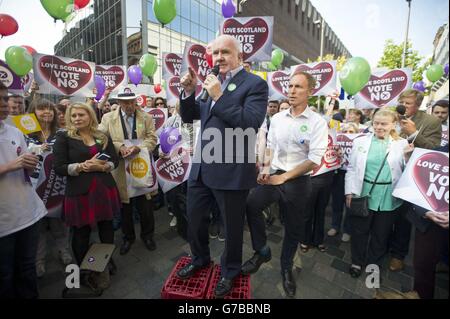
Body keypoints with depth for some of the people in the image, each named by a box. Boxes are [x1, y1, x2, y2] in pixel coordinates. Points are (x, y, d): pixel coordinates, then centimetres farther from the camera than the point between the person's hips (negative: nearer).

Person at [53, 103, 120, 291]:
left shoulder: (103, 137, 9)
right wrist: (82, 166, -18)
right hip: (79, 192, -3)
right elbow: (59, 168, -5)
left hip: (105, 189, 3)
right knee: (81, 234, 5)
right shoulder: (63, 137, 0)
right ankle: (84, 272, 29)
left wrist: (103, 166, -11)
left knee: (107, 229, 11)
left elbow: (115, 160, 8)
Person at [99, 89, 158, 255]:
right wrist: (119, 146, -18)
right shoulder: (108, 118, 4)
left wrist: (139, 147, -20)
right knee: (125, 204, 13)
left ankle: (147, 235, 30)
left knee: (145, 204, 8)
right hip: (120, 168, 1)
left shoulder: (146, 117, 4)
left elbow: (152, 139, -2)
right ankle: (128, 237, 34)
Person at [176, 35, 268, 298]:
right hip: (201, 166, 7)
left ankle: (230, 271, 41)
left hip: (231, 171, -6)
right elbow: (189, 117, 12)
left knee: (232, 226, 14)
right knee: (194, 219, 21)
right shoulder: (213, 82, 12)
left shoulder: (255, 84, -7)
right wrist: (189, 91, -4)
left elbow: (251, 124, -21)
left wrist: (218, 96, -21)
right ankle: (200, 259, 48)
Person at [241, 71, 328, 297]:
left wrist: (283, 178, -15)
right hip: (274, 175, 3)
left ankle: (286, 268, 39)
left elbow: (314, 161, -13)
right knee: (251, 204, -15)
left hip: (298, 181, -3)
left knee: (294, 228, 11)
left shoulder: (317, 122, -9)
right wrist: (265, 170, -2)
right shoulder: (277, 118, 4)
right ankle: (262, 251, 12)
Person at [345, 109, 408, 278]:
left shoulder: (402, 144, 0)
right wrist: (350, 192, -4)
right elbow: (351, 168, 1)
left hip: (389, 198, 1)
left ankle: (374, 263, 38)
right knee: (359, 230, 12)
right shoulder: (360, 141, 0)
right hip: (363, 194, 0)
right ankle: (357, 261, 34)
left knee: (381, 233, 16)